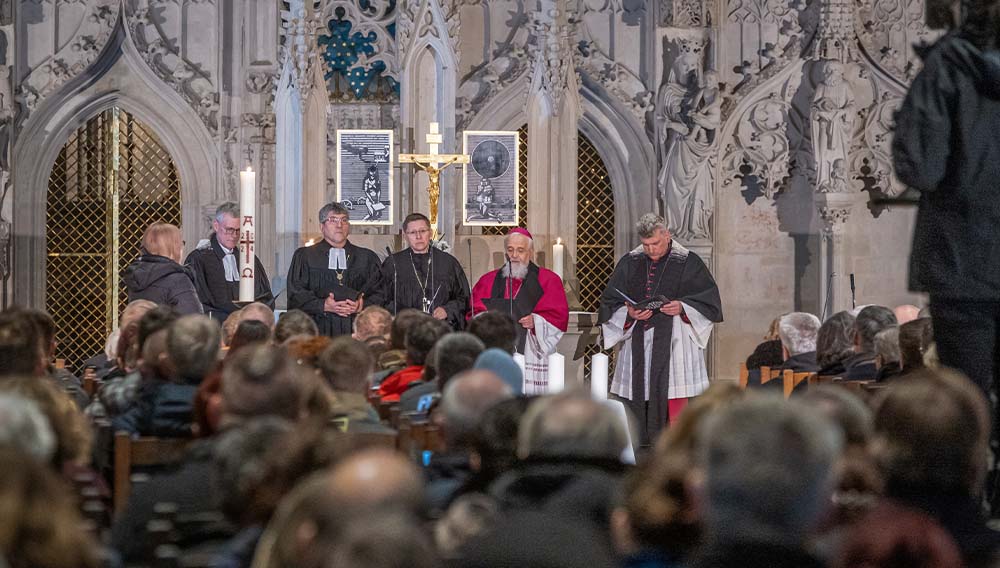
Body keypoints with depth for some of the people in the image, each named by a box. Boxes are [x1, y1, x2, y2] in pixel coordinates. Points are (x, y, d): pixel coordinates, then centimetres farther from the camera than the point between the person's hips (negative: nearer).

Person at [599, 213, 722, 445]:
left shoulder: (687, 263, 2)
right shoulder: (629, 263, 11)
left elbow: (709, 301, 0)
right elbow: (609, 303, 10)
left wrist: (682, 307, -17)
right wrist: (629, 313, -10)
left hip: (674, 345, -4)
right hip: (637, 346, 4)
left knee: (673, 399, -9)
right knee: (638, 400, 1)